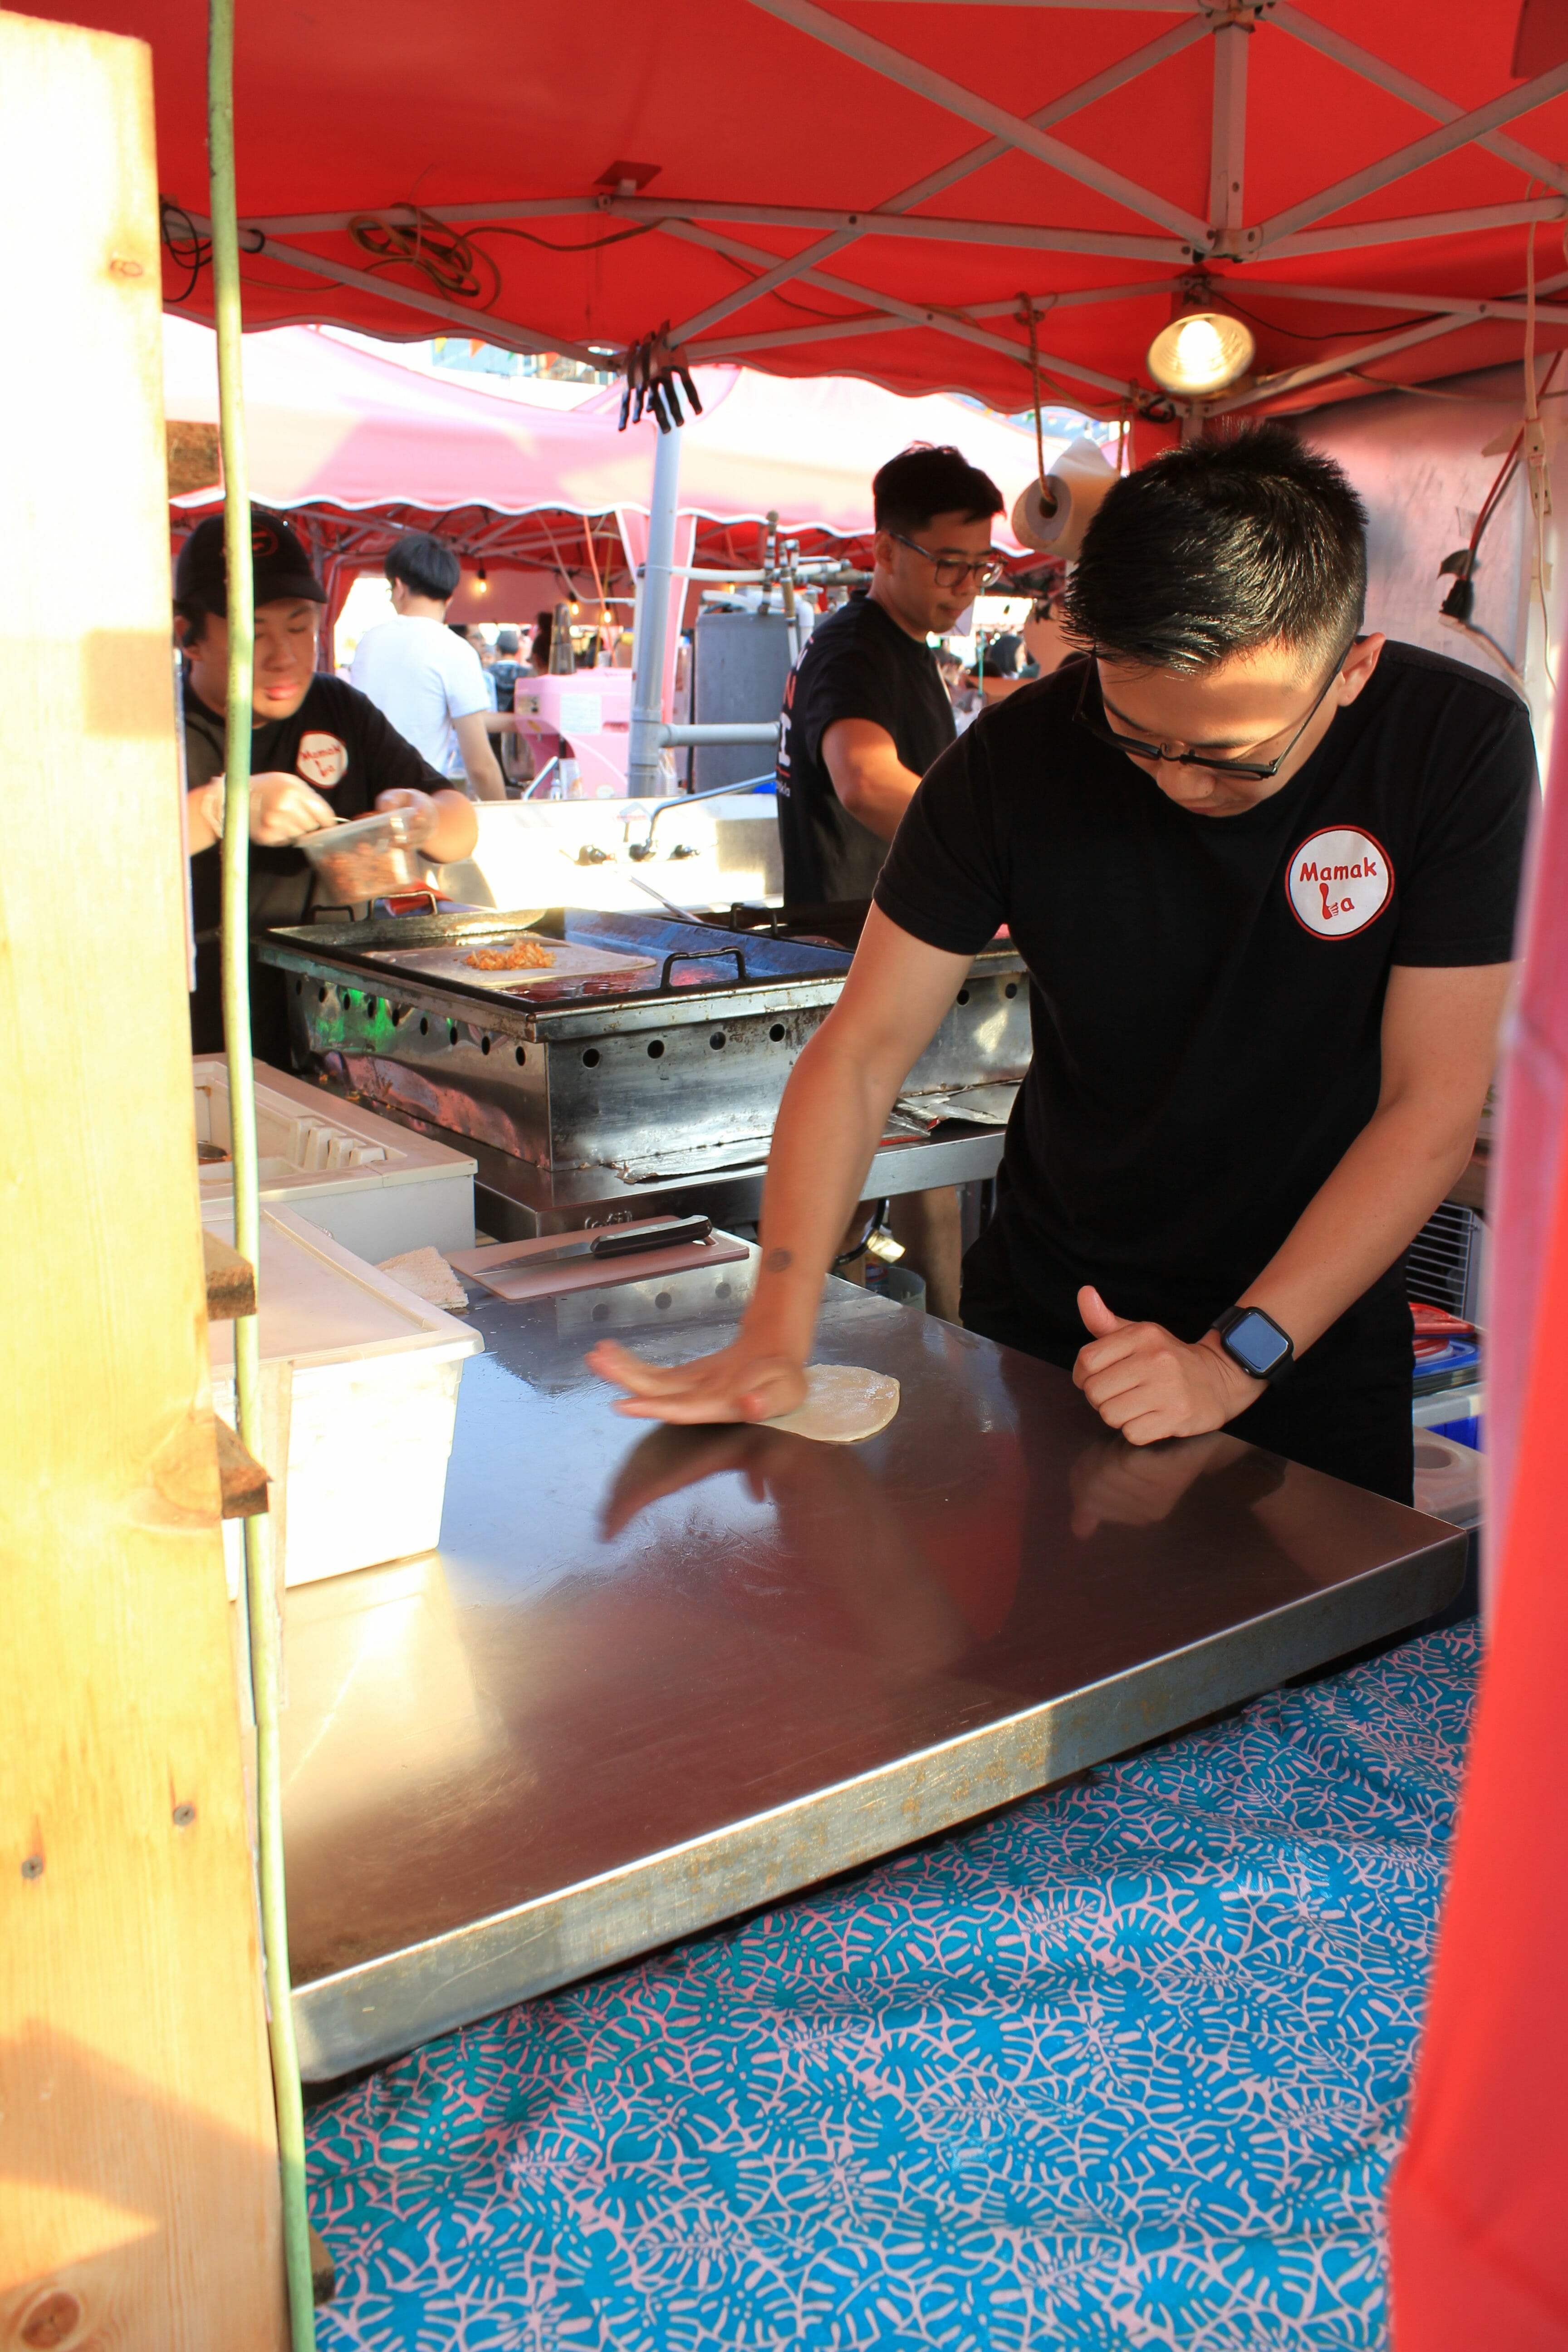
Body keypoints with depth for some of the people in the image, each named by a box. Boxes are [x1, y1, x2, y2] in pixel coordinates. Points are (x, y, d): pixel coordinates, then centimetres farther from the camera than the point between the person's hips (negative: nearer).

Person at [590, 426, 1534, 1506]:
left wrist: (1234, 1359, -25)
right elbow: (860, 1052, -15)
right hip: (1042, 1310, 2)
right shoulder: (1019, 755, -17)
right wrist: (776, 1336, -25)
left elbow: (1432, 1111, -19)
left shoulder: (1460, 746, -19)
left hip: (1317, 1332, -1)